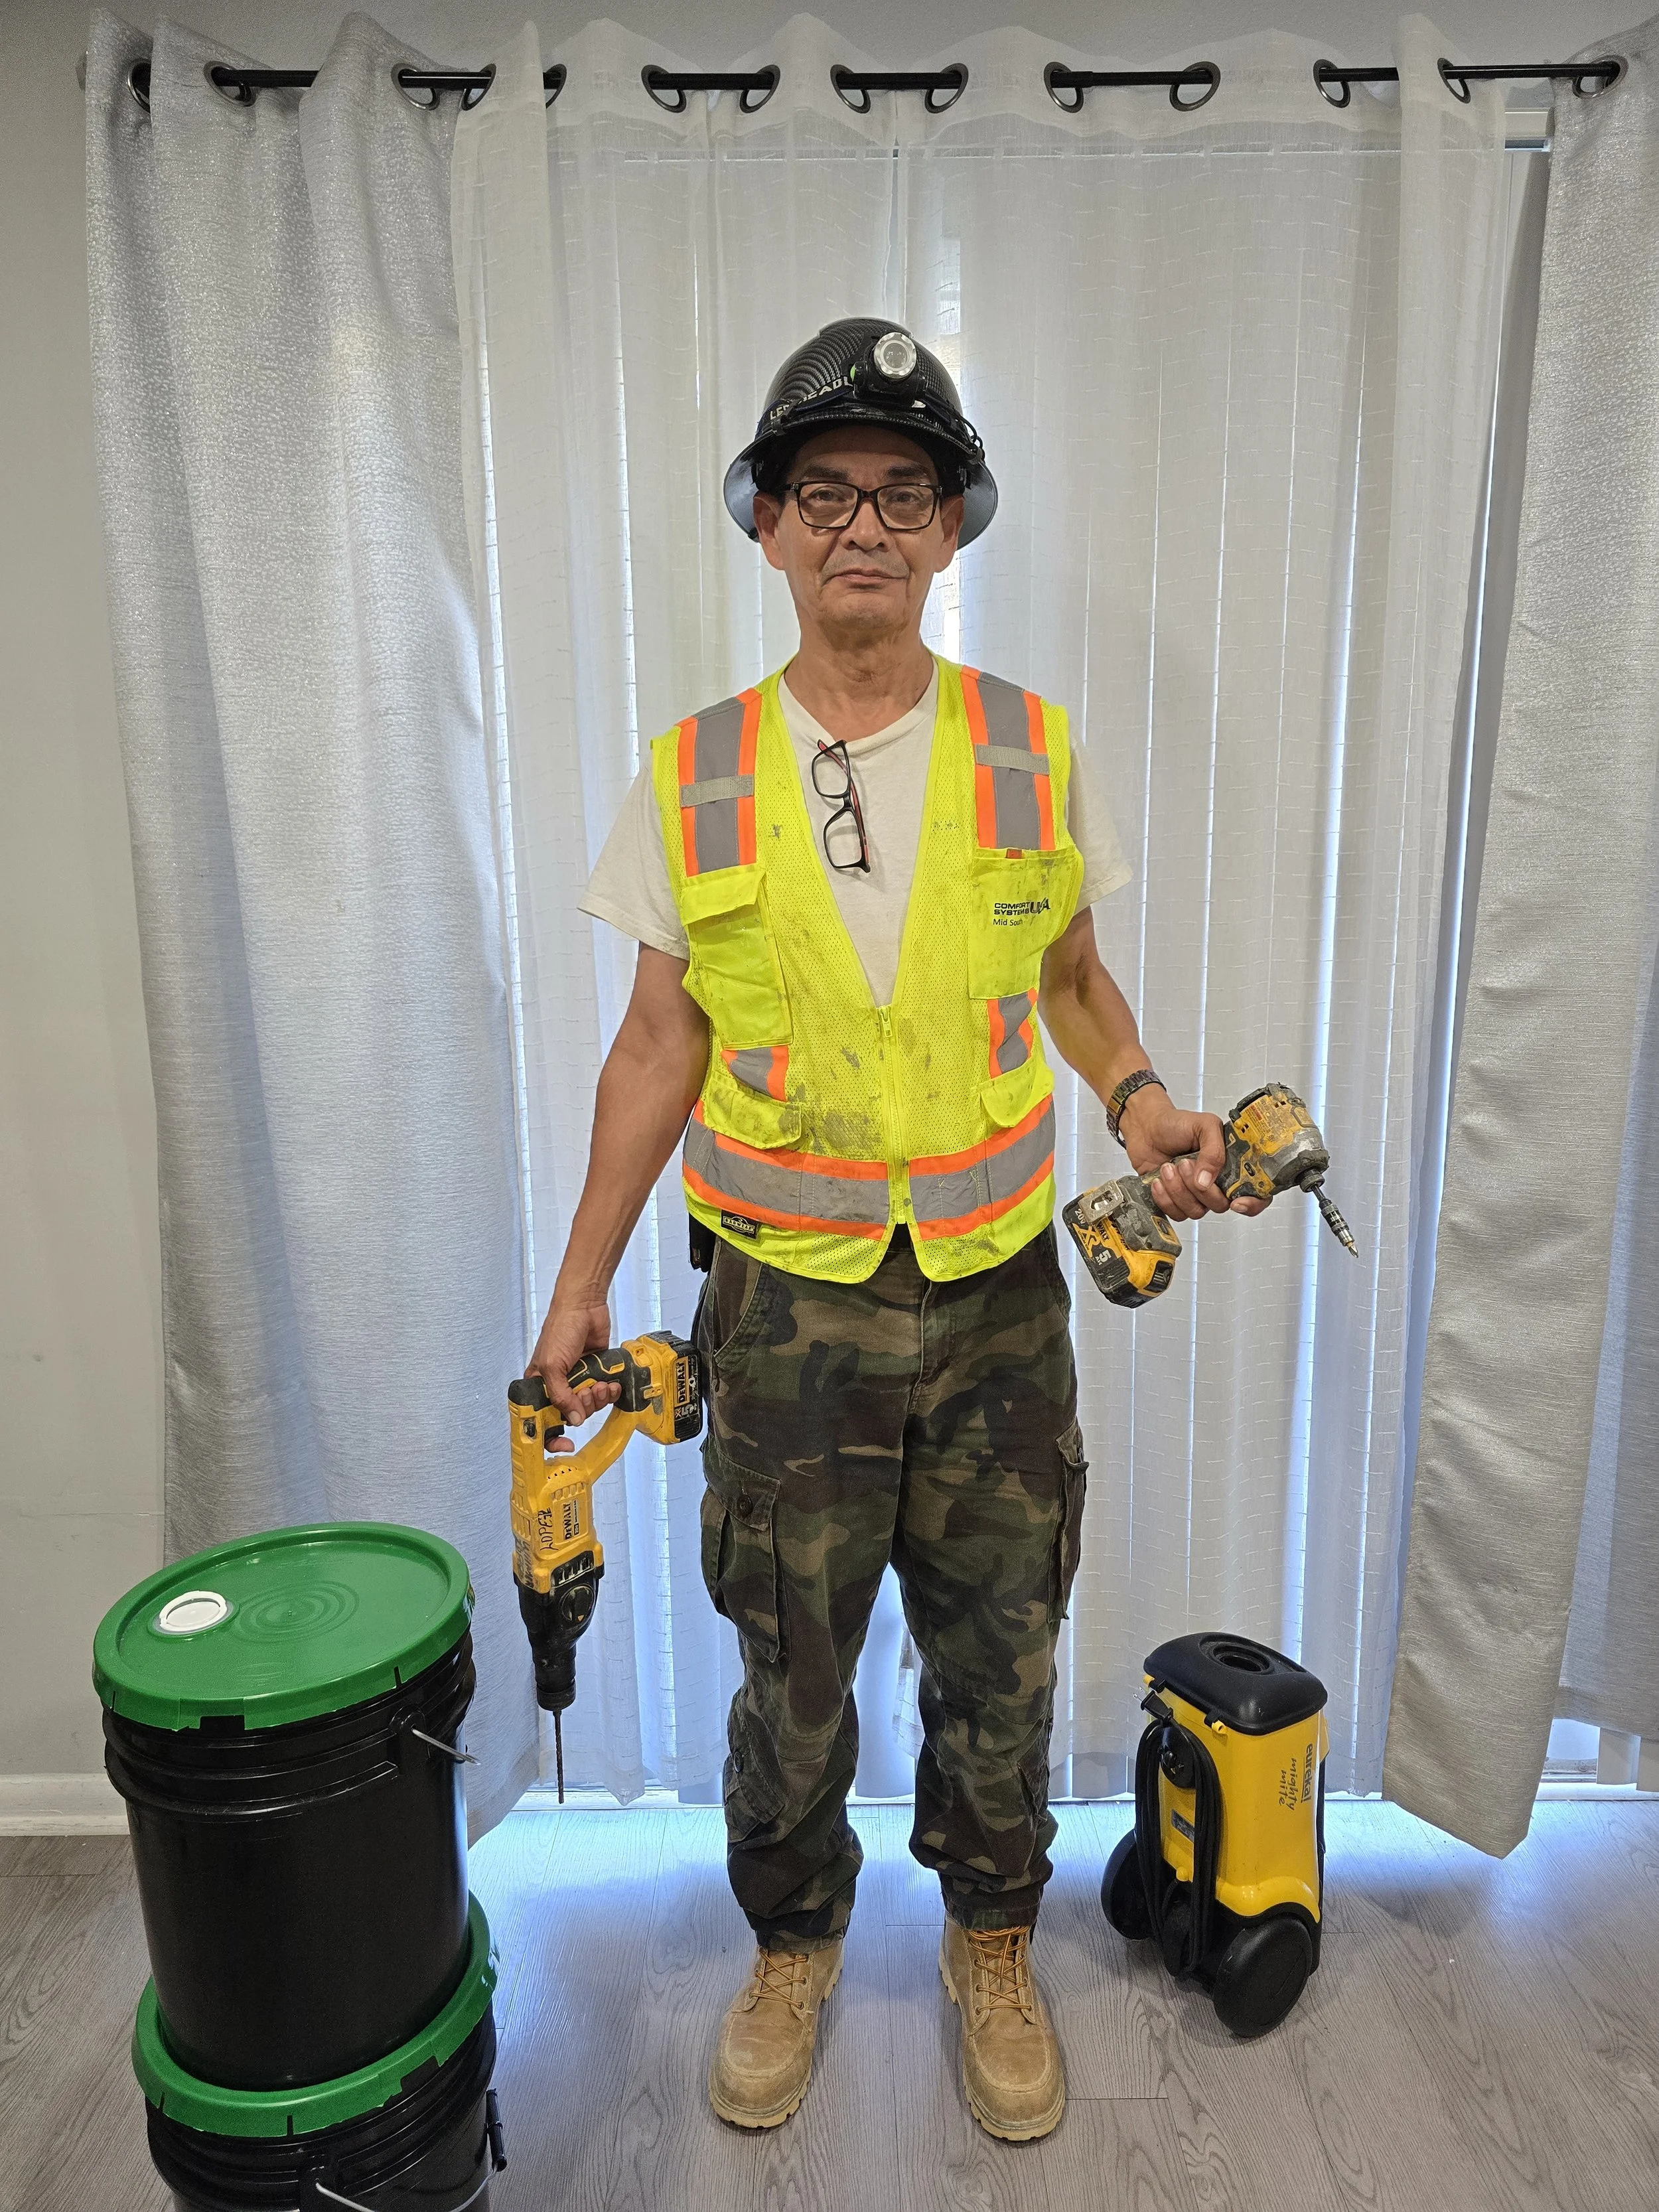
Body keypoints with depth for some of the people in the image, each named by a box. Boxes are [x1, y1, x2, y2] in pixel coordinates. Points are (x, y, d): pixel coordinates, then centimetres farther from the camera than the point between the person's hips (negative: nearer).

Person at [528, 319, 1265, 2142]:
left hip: (998, 1298, 1)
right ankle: (793, 1945, 43)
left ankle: (992, 1947, 44)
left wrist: (1138, 1101, -9)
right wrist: (582, 1280, 3)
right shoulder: (692, 778, -3)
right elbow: (660, 1045, 2)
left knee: (996, 1660, 16)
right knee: (790, 1675, 15)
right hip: (785, 1306, 0)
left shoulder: (1035, 754, -1)